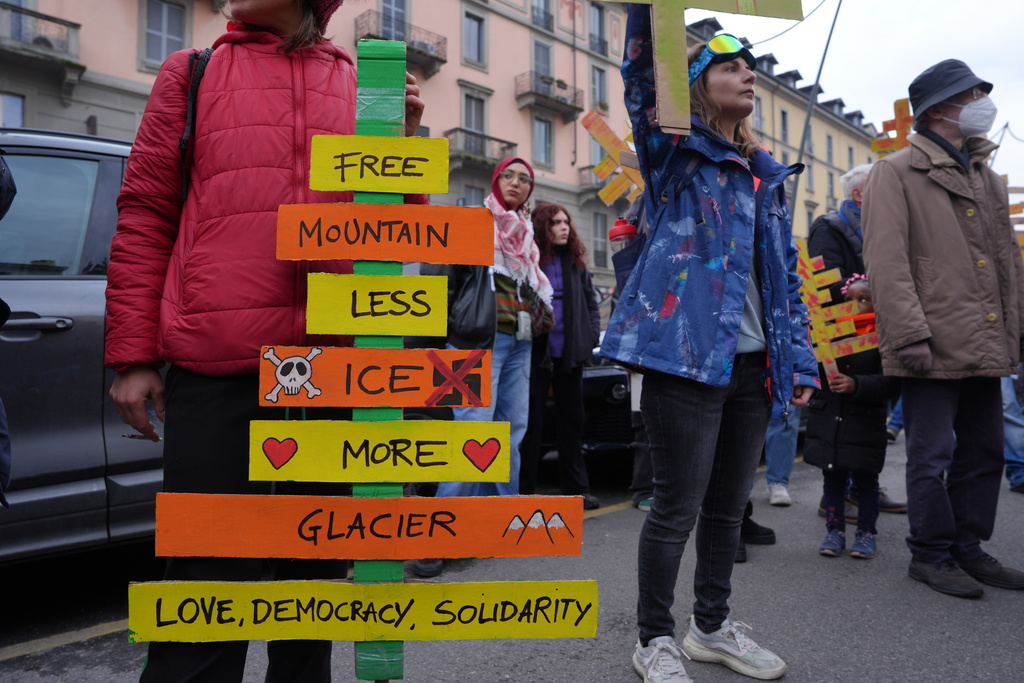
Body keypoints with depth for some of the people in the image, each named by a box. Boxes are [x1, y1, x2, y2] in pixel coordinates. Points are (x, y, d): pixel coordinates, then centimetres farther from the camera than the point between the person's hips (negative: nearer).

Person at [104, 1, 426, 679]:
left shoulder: (364, 85, 15)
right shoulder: (191, 73, 12)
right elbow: (145, 215, 8)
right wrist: (133, 355, 3)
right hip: (216, 368, -1)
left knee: (317, 564, 14)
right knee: (211, 573, 1)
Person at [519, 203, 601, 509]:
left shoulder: (576, 262, 10)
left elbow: (591, 301, 16)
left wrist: (592, 335, 5)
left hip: (570, 352, 5)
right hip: (536, 353, -5)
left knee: (571, 419, 12)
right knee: (531, 421, 4)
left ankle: (576, 487, 21)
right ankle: (525, 488, 14)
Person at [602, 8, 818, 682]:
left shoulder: (768, 177, 18)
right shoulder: (673, 153, 3)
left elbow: (785, 275, 18)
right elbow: (642, 77, -14)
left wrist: (800, 359, 12)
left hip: (752, 363, 7)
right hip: (686, 356, -6)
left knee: (728, 506, 15)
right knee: (678, 508, 1)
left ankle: (713, 625, 33)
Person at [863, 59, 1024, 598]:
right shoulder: (897, 173, -5)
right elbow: (887, 262, -14)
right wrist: (910, 334, -20)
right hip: (935, 347, -8)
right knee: (932, 457, 1)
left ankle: (969, 549, 28)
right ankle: (931, 554, 16)